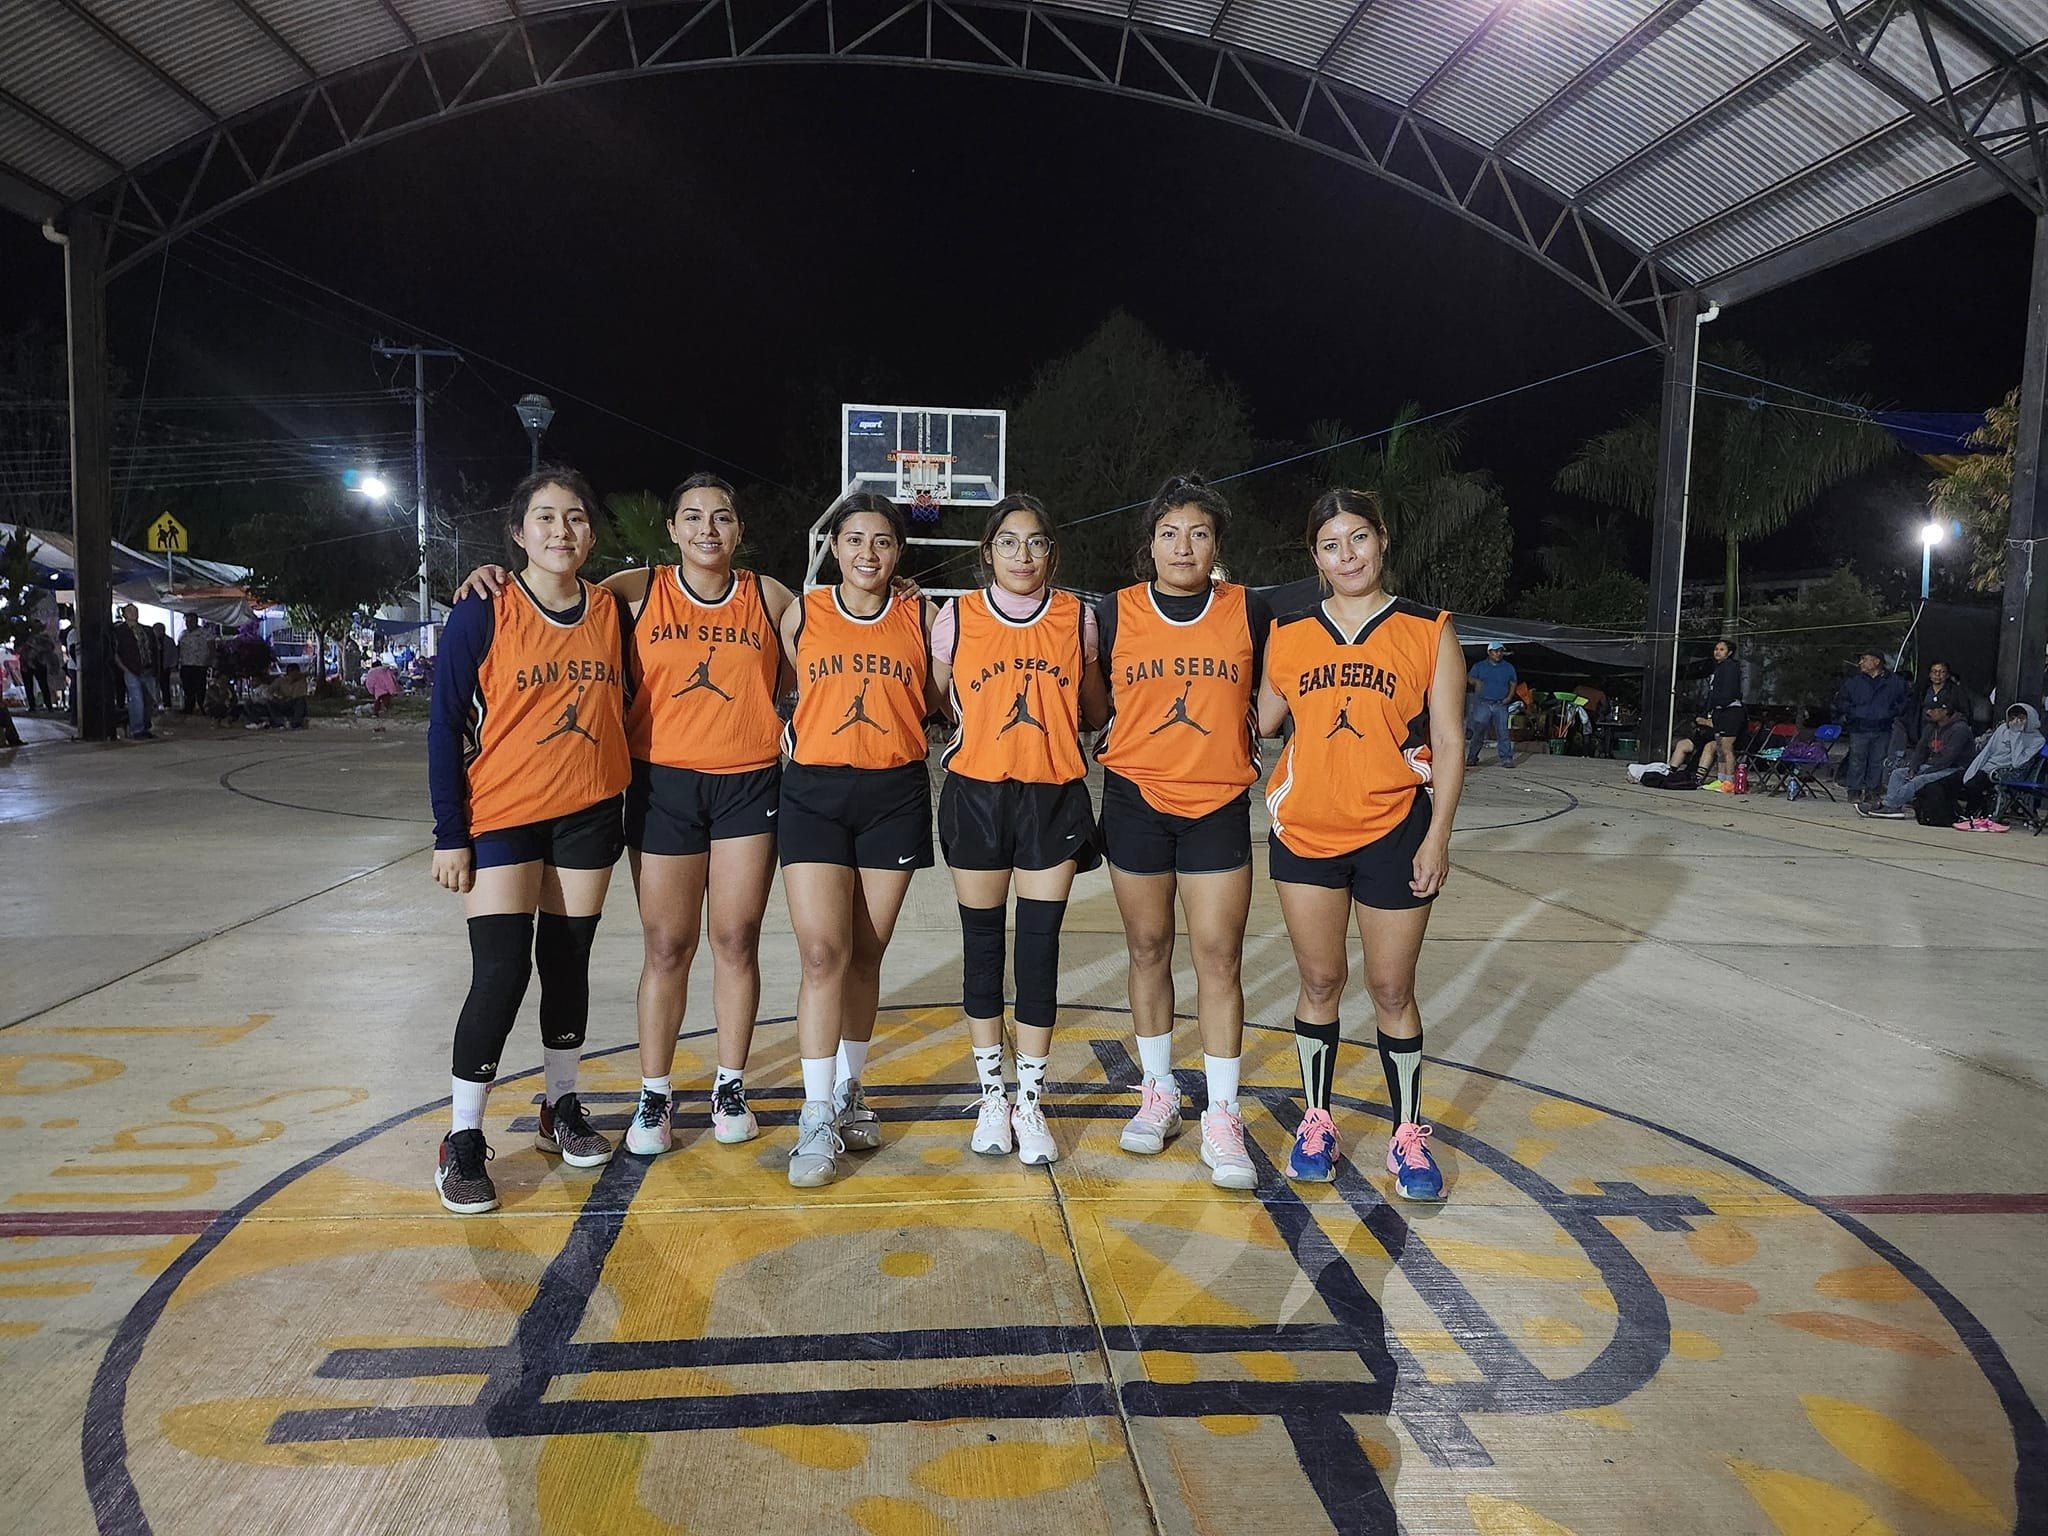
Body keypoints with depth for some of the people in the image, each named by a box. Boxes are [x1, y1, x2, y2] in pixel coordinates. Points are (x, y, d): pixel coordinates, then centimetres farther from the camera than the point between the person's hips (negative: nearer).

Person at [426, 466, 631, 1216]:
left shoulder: (613, 612, 3)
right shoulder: (482, 615, -7)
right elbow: (445, 726, -6)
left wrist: (618, 809, 5)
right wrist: (449, 834, -9)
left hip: (588, 816, 4)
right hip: (501, 818, -3)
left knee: (568, 964, 12)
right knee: (500, 976, -7)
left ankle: (560, 1110, 29)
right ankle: (462, 1141, 9)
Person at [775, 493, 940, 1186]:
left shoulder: (920, 618, 5)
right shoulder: (802, 614, 5)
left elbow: (942, 703, 12)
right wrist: (791, 737, 4)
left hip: (895, 796, 1)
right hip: (814, 792, -1)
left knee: (866, 954, 8)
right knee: (822, 953, -9)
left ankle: (848, 1090, 26)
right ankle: (817, 1120, -2)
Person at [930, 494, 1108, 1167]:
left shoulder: (1077, 618, 3)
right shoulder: (958, 618, 0)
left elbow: (1095, 711, 13)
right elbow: (933, 699, 10)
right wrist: (969, 732, -1)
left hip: (1054, 796, 0)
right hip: (977, 794, 0)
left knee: (1040, 944, 1)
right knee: (983, 942, 8)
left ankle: (1030, 1101, 15)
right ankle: (991, 1096, 23)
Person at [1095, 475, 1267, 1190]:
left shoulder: (1249, 611, 2)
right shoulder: (1116, 612, 2)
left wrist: (1247, 754, 7)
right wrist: (1121, 745, 4)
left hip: (1218, 805, 0)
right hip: (1135, 800, 1)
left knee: (1219, 956, -3)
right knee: (1148, 948, 9)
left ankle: (1222, 1118, 7)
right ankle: (1158, 1094, 25)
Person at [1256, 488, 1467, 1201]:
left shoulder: (1428, 631, -1)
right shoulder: (1288, 633, 5)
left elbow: (1449, 742, -2)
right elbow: (1262, 721, 13)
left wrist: (1437, 835, -7)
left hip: (1394, 834, -2)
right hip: (1305, 832, 2)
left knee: (1391, 990, 5)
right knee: (1319, 981, 9)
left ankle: (1409, 1136, 22)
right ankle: (1317, 1123, 25)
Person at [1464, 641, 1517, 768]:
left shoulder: (1508, 667, 15)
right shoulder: (1479, 666, 11)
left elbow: (1513, 683, 17)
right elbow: (1469, 678, 3)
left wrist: (1509, 697, 2)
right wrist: (1475, 681, -19)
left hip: (1500, 705, 1)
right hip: (1483, 704, -1)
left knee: (1502, 731, -7)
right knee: (1478, 731, -1)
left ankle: (1506, 759, -7)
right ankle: (1472, 758, 8)